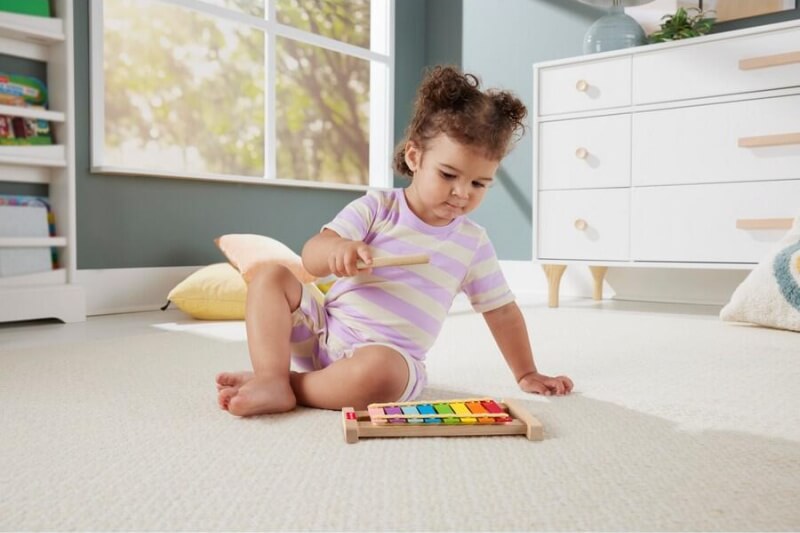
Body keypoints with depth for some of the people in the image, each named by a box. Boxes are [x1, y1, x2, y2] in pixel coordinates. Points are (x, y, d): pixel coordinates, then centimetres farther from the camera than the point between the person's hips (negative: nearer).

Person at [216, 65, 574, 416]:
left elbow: (501, 311, 12)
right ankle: (272, 377, -24)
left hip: (389, 355, -2)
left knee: (377, 371, -38)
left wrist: (526, 373, 13)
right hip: (323, 331, 3)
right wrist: (337, 249, -34)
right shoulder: (377, 208, -1)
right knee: (270, 277, -12)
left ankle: (293, 384, -16)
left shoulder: (473, 244, 4)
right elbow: (311, 258, -10)